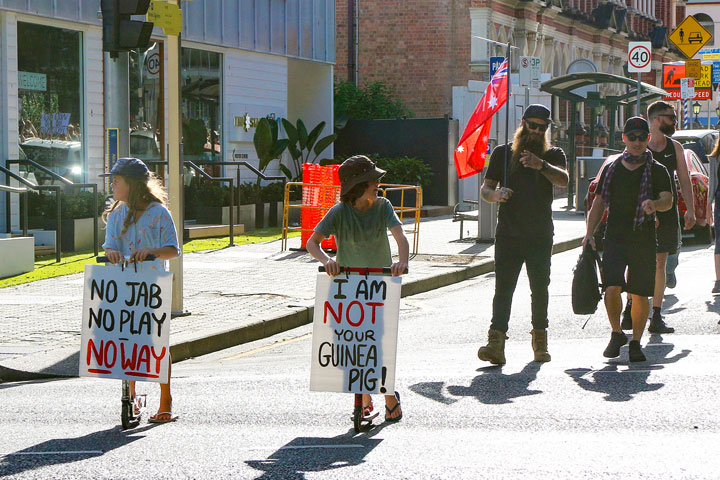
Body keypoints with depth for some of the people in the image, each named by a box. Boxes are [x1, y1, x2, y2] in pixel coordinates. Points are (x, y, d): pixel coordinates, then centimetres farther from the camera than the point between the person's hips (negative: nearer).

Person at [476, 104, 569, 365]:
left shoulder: (553, 154, 9)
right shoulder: (503, 152, 11)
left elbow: (563, 180, -12)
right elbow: (485, 189, 9)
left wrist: (542, 165, -31)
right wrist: (495, 194, -16)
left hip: (540, 235, 0)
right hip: (508, 234, 0)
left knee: (540, 287, 5)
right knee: (503, 287, -9)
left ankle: (540, 340, 19)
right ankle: (496, 343, -18)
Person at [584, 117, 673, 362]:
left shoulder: (657, 171, 4)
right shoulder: (611, 168, 11)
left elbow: (668, 200, -9)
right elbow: (598, 202, 16)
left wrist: (655, 204, -32)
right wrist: (590, 232, 6)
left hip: (644, 240, -1)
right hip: (614, 238, 1)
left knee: (640, 294, 1)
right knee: (612, 288, -14)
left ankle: (636, 342, 16)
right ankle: (616, 333, 8)